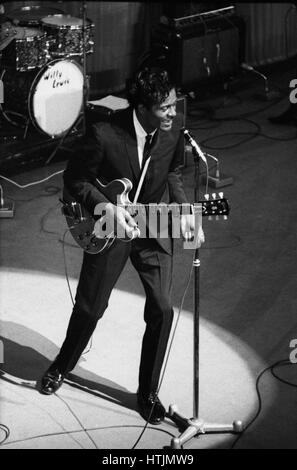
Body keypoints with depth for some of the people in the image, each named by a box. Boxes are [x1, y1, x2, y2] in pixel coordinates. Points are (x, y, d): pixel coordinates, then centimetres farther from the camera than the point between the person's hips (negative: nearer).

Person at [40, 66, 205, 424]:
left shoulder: (175, 127, -13)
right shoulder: (105, 133, -26)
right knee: (90, 307, 12)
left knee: (162, 310, -6)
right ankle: (62, 367, 41)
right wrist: (108, 208, -27)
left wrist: (182, 213, -10)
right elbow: (75, 180, -13)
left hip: (155, 228, 3)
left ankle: (148, 391, 13)